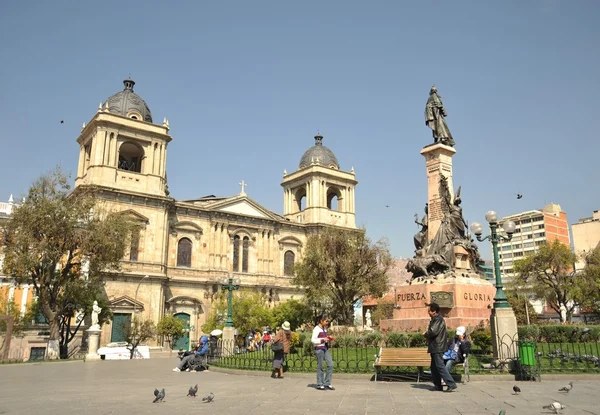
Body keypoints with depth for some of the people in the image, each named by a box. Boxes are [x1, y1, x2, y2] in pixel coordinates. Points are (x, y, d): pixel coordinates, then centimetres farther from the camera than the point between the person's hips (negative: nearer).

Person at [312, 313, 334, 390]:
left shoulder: (324, 328, 14)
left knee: (330, 365, 3)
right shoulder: (316, 329, -11)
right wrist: (323, 340, -23)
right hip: (319, 349, -8)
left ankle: (327, 383, 13)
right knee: (320, 367, 1)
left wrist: (328, 339, 5)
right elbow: (313, 340, -16)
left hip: (326, 348, 8)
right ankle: (319, 385, 13)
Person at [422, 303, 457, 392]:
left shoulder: (438, 320, -16)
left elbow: (433, 332, -27)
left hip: (438, 347, -10)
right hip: (435, 348, 10)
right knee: (434, 367, 14)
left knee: (440, 366, -9)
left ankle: (451, 385, -8)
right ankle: (438, 385, 20)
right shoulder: (435, 320, 16)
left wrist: (425, 334, -9)